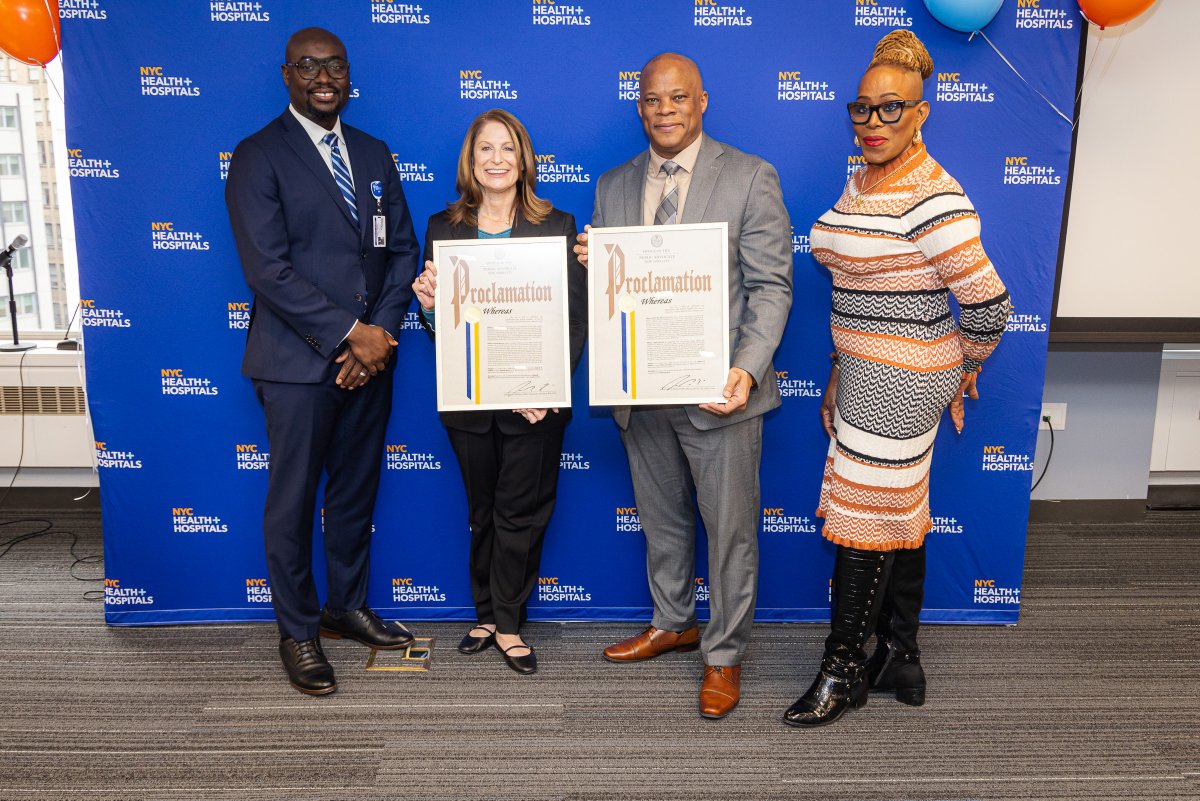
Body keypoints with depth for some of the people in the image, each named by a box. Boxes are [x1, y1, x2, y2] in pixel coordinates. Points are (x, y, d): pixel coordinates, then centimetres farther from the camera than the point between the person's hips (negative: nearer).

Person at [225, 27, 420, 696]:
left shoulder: (375, 155, 12)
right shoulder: (259, 158, -5)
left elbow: (403, 249, 8)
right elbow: (268, 269, -14)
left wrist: (382, 329, -7)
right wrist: (349, 333, -17)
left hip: (370, 356, 5)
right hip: (299, 362, -5)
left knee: (357, 491, 16)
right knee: (294, 500, 6)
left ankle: (348, 607, 34)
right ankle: (298, 632, 23)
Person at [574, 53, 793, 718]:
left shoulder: (750, 177, -4)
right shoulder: (613, 186, 9)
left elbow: (771, 287, -9)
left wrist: (746, 370, -23)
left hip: (718, 389, -4)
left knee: (729, 530, 7)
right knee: (661, 520, 20)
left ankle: (724, 653, 26)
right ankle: (672, 623, 41)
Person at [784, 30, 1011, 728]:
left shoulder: (933, 200, -20)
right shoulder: (860, 182, 9)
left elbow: (988, 303, -20)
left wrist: (964, 372, -3)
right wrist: (841, 373, 16)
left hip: (903, 381, -9)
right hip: (867, 371, 9)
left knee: (863, 521, 0)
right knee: (900, 514, 16)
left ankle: (844, 671, 18)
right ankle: (904, 659, 31)